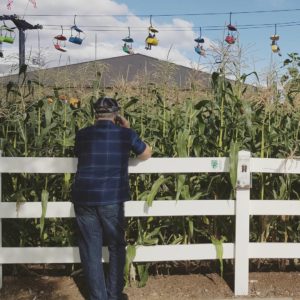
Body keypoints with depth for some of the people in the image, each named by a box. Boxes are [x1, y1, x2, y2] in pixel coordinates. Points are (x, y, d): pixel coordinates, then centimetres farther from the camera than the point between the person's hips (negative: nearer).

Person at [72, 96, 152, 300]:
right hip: (111, 199, -1)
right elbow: (147, 154, 16)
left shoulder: (82, 135, 6)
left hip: (83, 198, 2)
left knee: (91, 250, 9)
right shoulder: (125, 134, 1)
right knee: (116, 248, 16)